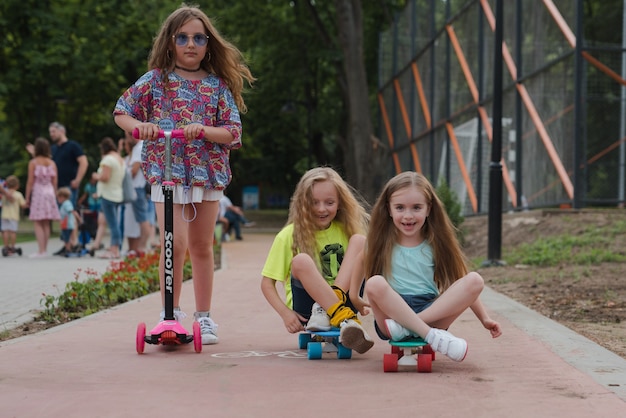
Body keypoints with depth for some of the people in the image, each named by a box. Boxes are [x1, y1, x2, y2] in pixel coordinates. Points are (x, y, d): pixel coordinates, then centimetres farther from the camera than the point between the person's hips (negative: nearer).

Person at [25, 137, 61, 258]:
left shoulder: (33, 162, -7)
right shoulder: (52, 163, 5)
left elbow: (30, 181, -7)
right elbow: (54, 182, 6)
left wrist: (27, 197, -1)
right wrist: (54, 196, 15)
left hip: (37, 193, -5)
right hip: (49, 193, 5)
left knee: (37, 223, -3)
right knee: (46, 224, 9)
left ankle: (41, 251, -12)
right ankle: (44, 250, 11)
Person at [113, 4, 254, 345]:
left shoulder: (218, 85, 5)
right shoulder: (156, 80, 3)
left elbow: (233, 132, 0)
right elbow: (121, 113, 6)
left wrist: (203, 130, -18)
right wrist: (141, 126, -15)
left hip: (208, 172, 2)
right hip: (167, 170, -2)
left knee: (202, 246, 9)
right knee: (174, 242, -14)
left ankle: (204, 316, 19)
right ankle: (170, 313, -3)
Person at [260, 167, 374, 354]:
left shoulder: (346, 229, 8)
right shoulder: (289, 236, -1)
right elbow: (267, 282, -2)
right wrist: (285, 313, -18)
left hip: (343, 298, 3)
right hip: (306, 306, -3)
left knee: (360, 240, -14)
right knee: (301, 260, -31)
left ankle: (324, 312, -30)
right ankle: (347, 321, -44)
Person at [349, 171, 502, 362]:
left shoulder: (436, 245, 9)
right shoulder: (381, 244, 8)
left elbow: (465, 287, 11)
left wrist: (484, 318, 4)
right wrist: (354, 298, 11)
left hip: (431, 311, 2)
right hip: (392, 310, -2)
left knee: (475, 280, -20)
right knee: (375, 283, -31)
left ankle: (405, 327, -29)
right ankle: (433, 337, -35)